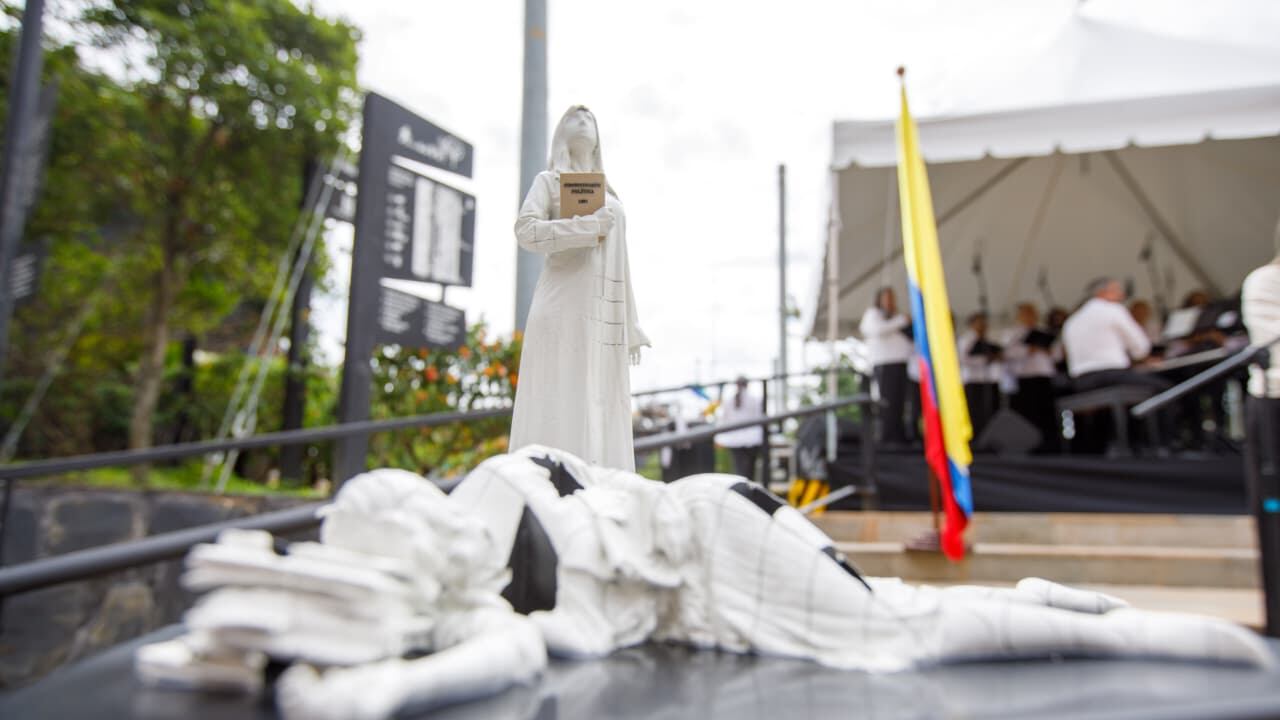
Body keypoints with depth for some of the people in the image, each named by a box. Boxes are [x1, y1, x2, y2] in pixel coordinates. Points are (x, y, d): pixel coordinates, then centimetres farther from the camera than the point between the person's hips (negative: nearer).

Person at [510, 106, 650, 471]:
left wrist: (631, 327, 14)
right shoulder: (549, 181, 11)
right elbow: (526, 230, -8)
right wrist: (589, 226, -13)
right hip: (565, 306, -6)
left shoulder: (611, 196, 26)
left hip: (604, 312, 6)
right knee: (562, 407, -13)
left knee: (601, 411, -1)